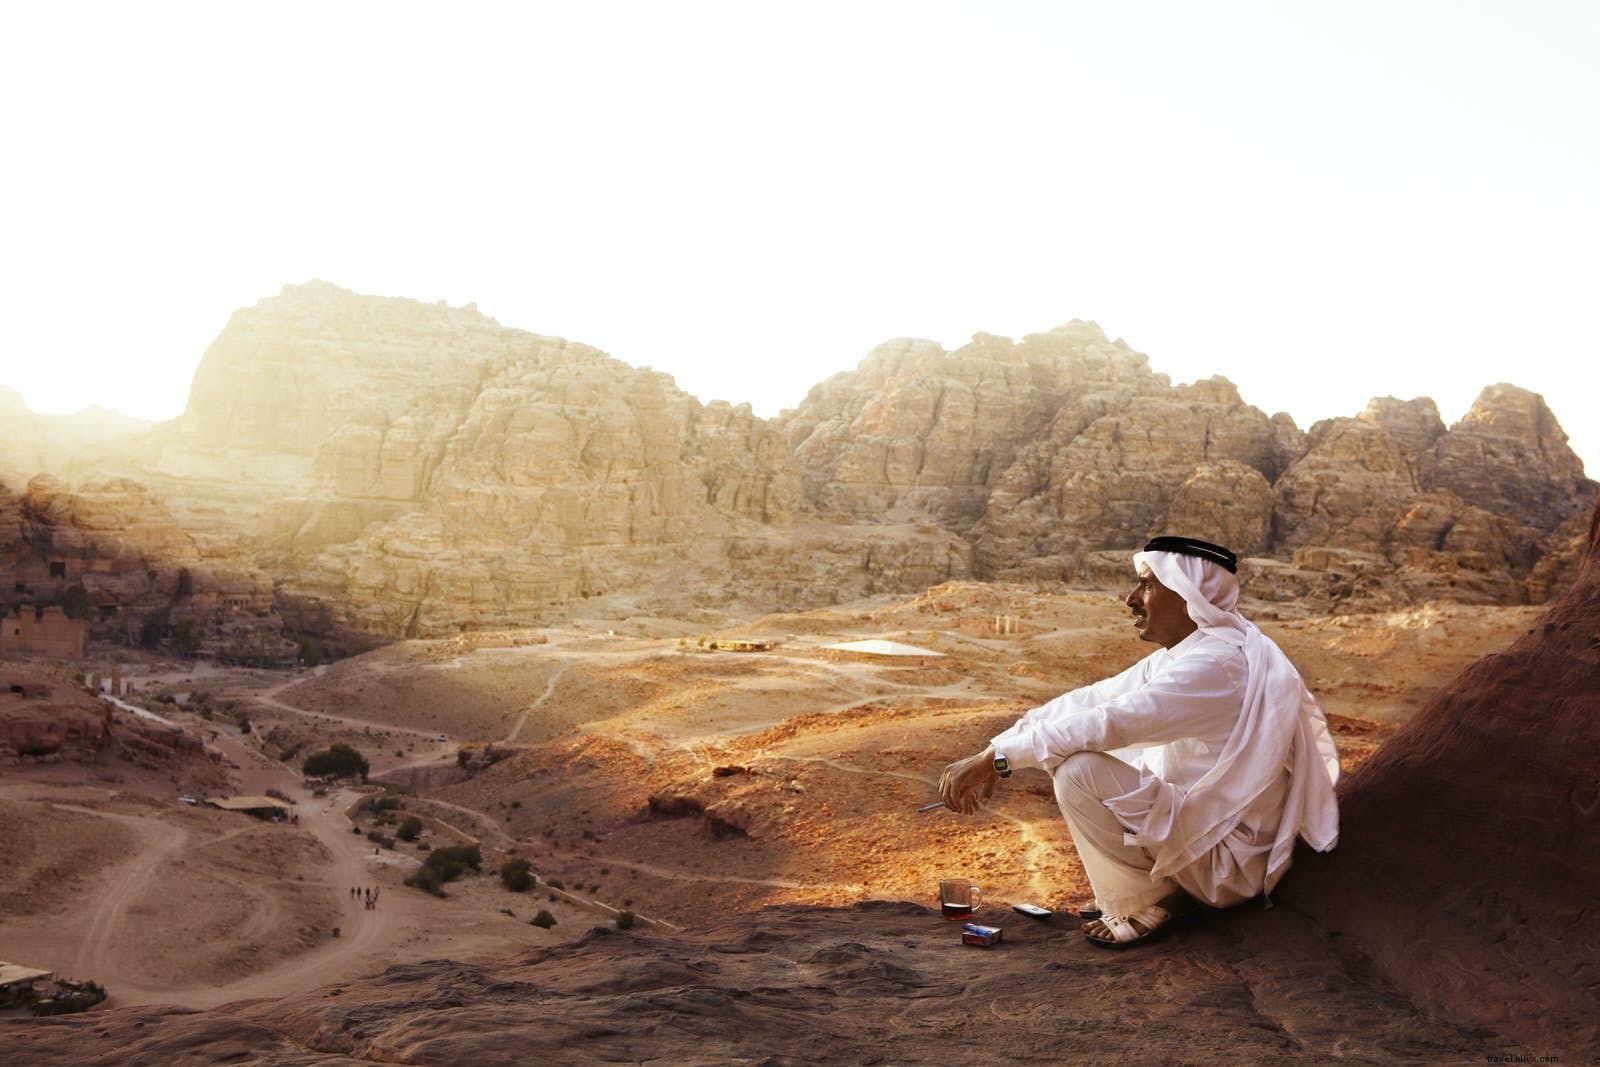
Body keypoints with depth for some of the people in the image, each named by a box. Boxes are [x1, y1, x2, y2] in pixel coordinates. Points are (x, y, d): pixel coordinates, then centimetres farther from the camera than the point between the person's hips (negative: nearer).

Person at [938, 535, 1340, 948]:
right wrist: (994, 752, -6)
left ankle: (1143, 906, -4)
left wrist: (995, 758, -29)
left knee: (1078, 771, -25)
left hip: (1231, 861, -10)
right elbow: (1089, 700, 3)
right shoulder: (1177, 655, 6)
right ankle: (1171, 889, 11)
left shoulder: (1218, 664, -25)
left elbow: (1109, 722, -32)